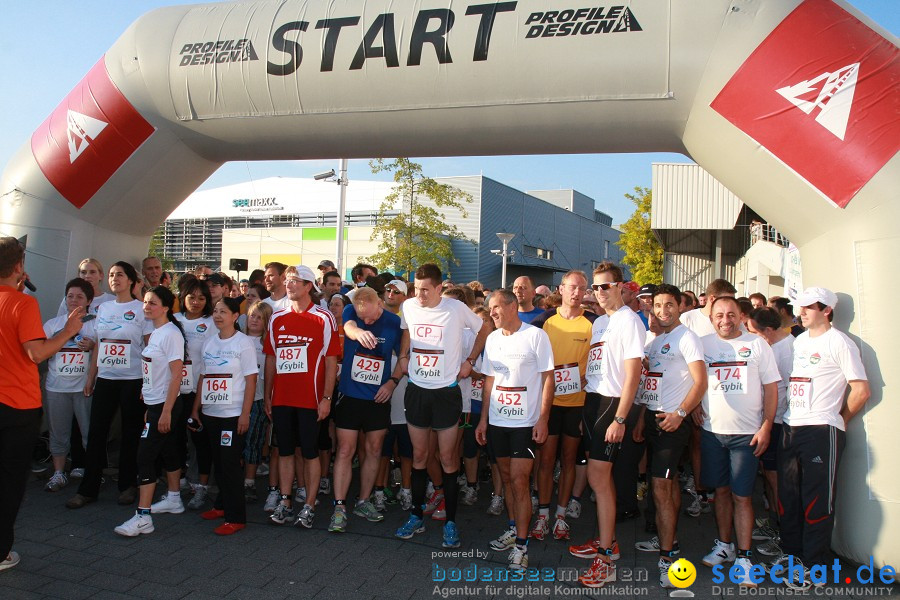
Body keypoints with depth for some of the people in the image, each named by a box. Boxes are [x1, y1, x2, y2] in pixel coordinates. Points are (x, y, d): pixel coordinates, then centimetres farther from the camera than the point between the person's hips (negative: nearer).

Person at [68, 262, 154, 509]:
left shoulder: (142, 309, -4)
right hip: (105, 379, 5)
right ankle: (88, 489, 14)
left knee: (130, 434, 5)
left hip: (133, 380, -4)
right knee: (96, 433, 4)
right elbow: (98, 346, 14)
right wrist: (90, 377, 10)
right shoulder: (103, 308, 11)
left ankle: (127, 485, 18)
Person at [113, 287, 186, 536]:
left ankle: (143, 517, -5)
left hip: (165, 404, -9)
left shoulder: (171, 334, -16)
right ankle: (174, 499, 31)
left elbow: (176, 375, -18)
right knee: (167, 450, 18)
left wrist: (166, 410, -20)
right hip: (154, 403, 9)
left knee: (145, 456, -9)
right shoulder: (154, 333, 11)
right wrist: (148, 402, 16)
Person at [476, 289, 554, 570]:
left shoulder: (536, 336, -8)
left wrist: (543, 419, -13)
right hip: (497, 421, 5)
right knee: (506, 477, 14)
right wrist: (483, 418, 11)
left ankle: (521, 545, 3)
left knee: (519, 480, -7)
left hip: (526, 423, -5)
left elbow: (548, 378, -7)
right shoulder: (492, 339, 9)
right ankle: (514, 529, 30)